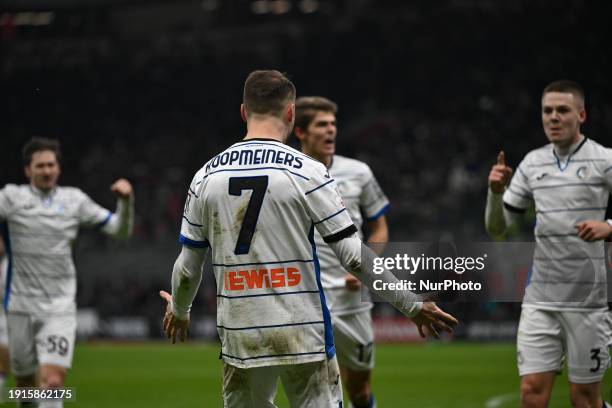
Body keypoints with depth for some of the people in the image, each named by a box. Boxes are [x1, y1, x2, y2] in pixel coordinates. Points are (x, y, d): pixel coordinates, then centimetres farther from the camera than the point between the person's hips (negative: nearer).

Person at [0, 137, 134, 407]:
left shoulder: (74, 200, 6)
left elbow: (119, 230, 9)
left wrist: (125, 200, -8)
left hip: (60, 307, 0)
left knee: (53, 381, -15)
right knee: (24, 380, 10)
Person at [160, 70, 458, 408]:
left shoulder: (206, 176, 3)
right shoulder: (307, 172, -7)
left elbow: (187, 267, 9)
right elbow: (355, 257, -9)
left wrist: (178, 311, 30)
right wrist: (412, 306, 1)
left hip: (239, 339, 3)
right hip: (304, 336, -3)